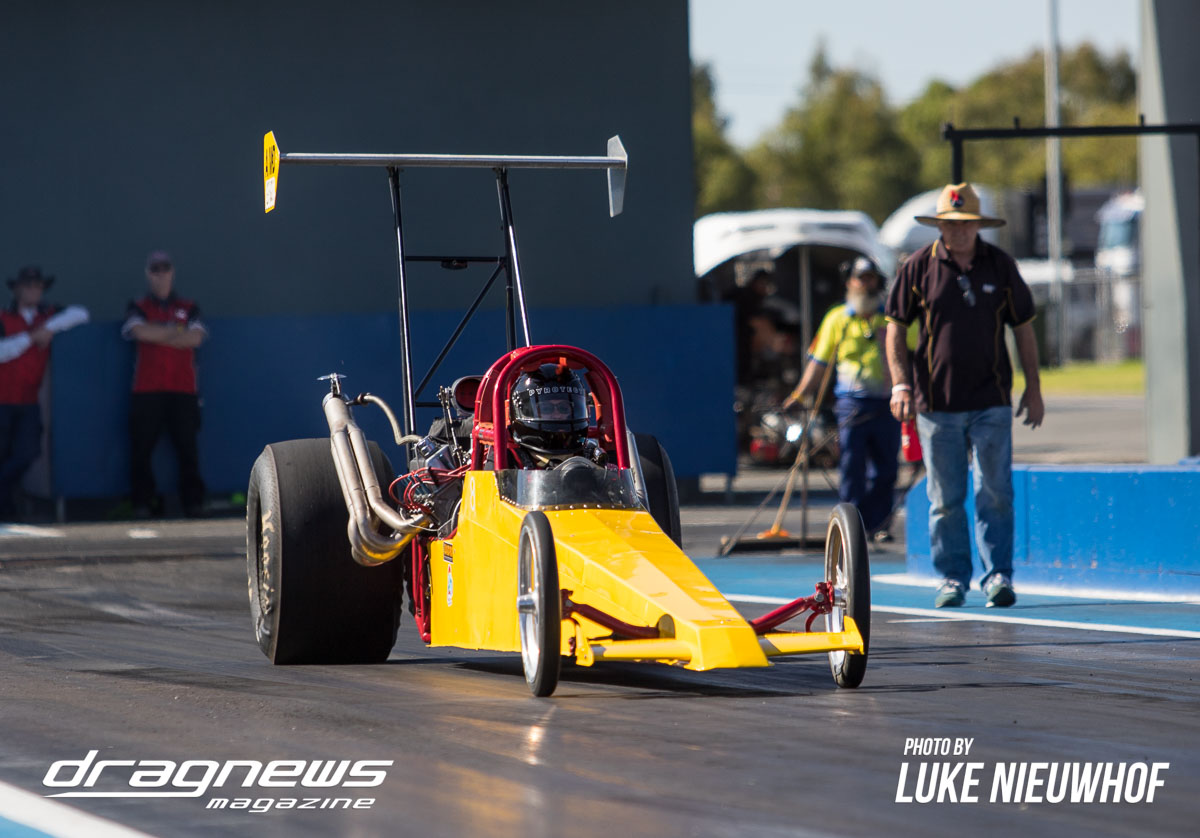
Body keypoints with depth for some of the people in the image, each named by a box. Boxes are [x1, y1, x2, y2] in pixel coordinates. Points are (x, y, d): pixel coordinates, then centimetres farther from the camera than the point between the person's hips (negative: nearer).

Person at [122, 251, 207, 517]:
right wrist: (175, 333, -2)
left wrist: (158, 336, -2)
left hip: (183, 388, 1)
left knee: (187, 447, -5)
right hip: (146, 390, -1)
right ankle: (142, 502, 0)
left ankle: (193, 500, -1)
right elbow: (140, 331, -9)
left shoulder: (188, 309, 16)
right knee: (141, 447, -5)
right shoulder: (138, 308, 12)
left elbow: (196, 338, -1)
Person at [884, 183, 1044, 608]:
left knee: (995, 493, -5)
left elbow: (1023, 328, 11)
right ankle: (952, 578, 13)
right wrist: (900, 383, -5)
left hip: (991, 402, 0)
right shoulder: (918, 267, 1)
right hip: (936, 404, 0)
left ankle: (998, 575, 1)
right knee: (945, 498, 3)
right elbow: (895, 327, 6)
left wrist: (1033, 389, 9)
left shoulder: (1000, 266, 4)